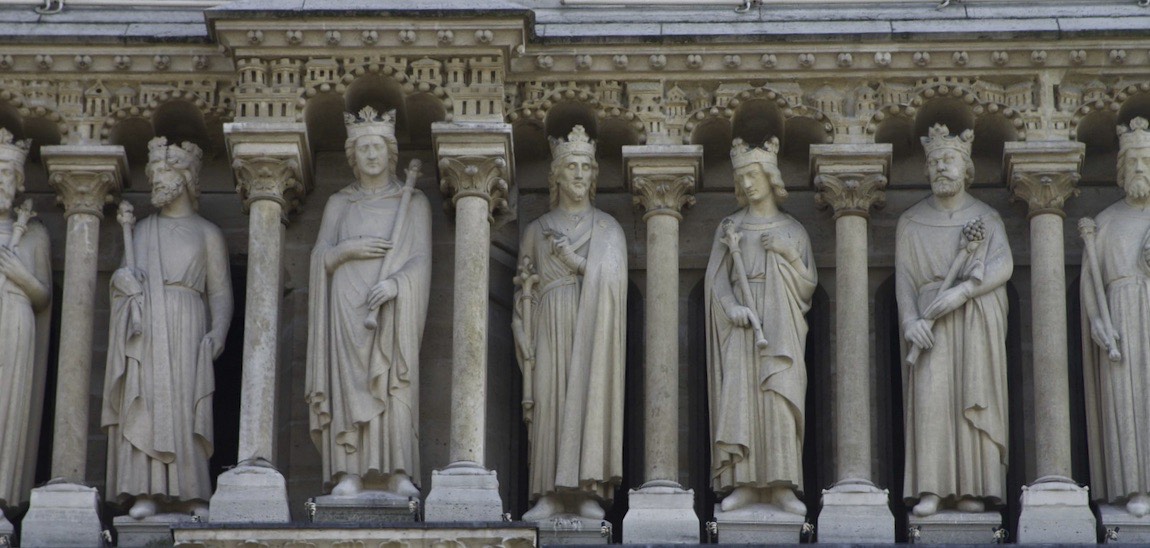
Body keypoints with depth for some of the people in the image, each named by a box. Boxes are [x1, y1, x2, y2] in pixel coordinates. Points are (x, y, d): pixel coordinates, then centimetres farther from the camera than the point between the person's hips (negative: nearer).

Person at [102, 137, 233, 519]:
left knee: (184, 406, -11)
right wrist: (123, 278, -3)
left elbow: (220, 290, 7)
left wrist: (217, 333, -8)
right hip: (145, 329, 2)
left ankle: (190, 495, -12)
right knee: (144, 405, -10)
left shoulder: (206, 233, 14)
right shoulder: (142, 230, 23)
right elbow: (125, 276, 22)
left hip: (186, 328, -2)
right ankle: (147, 491, -16)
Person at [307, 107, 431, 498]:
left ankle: (397, 474, -15)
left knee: (396, 386, -12)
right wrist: (348, 250, -8)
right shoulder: (338, 204, 16)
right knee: (349, 382, -9)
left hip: (394, 309, -1)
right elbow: (319, 258, 11)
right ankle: (349, 473, -14)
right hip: (348, 308, 1)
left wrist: (394, 283, -18)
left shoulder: (413, 202, 10)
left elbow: (421, 259, 0)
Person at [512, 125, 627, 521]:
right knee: (549, 399, -9)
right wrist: (527, 344, 0)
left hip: (592, 328, -1)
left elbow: (611, 281, -1)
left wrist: (574, 260, -9)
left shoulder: (608, 229, 11)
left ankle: (588, 491, -12)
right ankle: (552, 495, -10)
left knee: (589, 395, -11)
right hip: (551, 328, 1)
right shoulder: (537, 230, 14)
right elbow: (526, 294, 10)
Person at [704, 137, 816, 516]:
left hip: (780, 327, 0)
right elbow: (717, 278, 4)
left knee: (780, 396, -13)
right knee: (739, 395, -10)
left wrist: (789, 254, -6)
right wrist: (731, 306, -14)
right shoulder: (730, 228, 13)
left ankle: (782, 486, -13)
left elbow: (808, 285, 9)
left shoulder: (792, 231, 13)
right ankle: (745, 482, -9)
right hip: (740, 327, 1)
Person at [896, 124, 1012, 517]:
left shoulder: (986, 218, 9)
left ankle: (971, 489, -3)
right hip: (929, 322, 0)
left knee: (973, 397, -5)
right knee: (930, 395, -13)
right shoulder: (911, 222, 11)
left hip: (975, 322, 0)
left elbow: (1002, 265, -6)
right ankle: (930, 490, -16)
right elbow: (904, 277, 4)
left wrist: (961, 291, -19)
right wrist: (911, 321, -12)